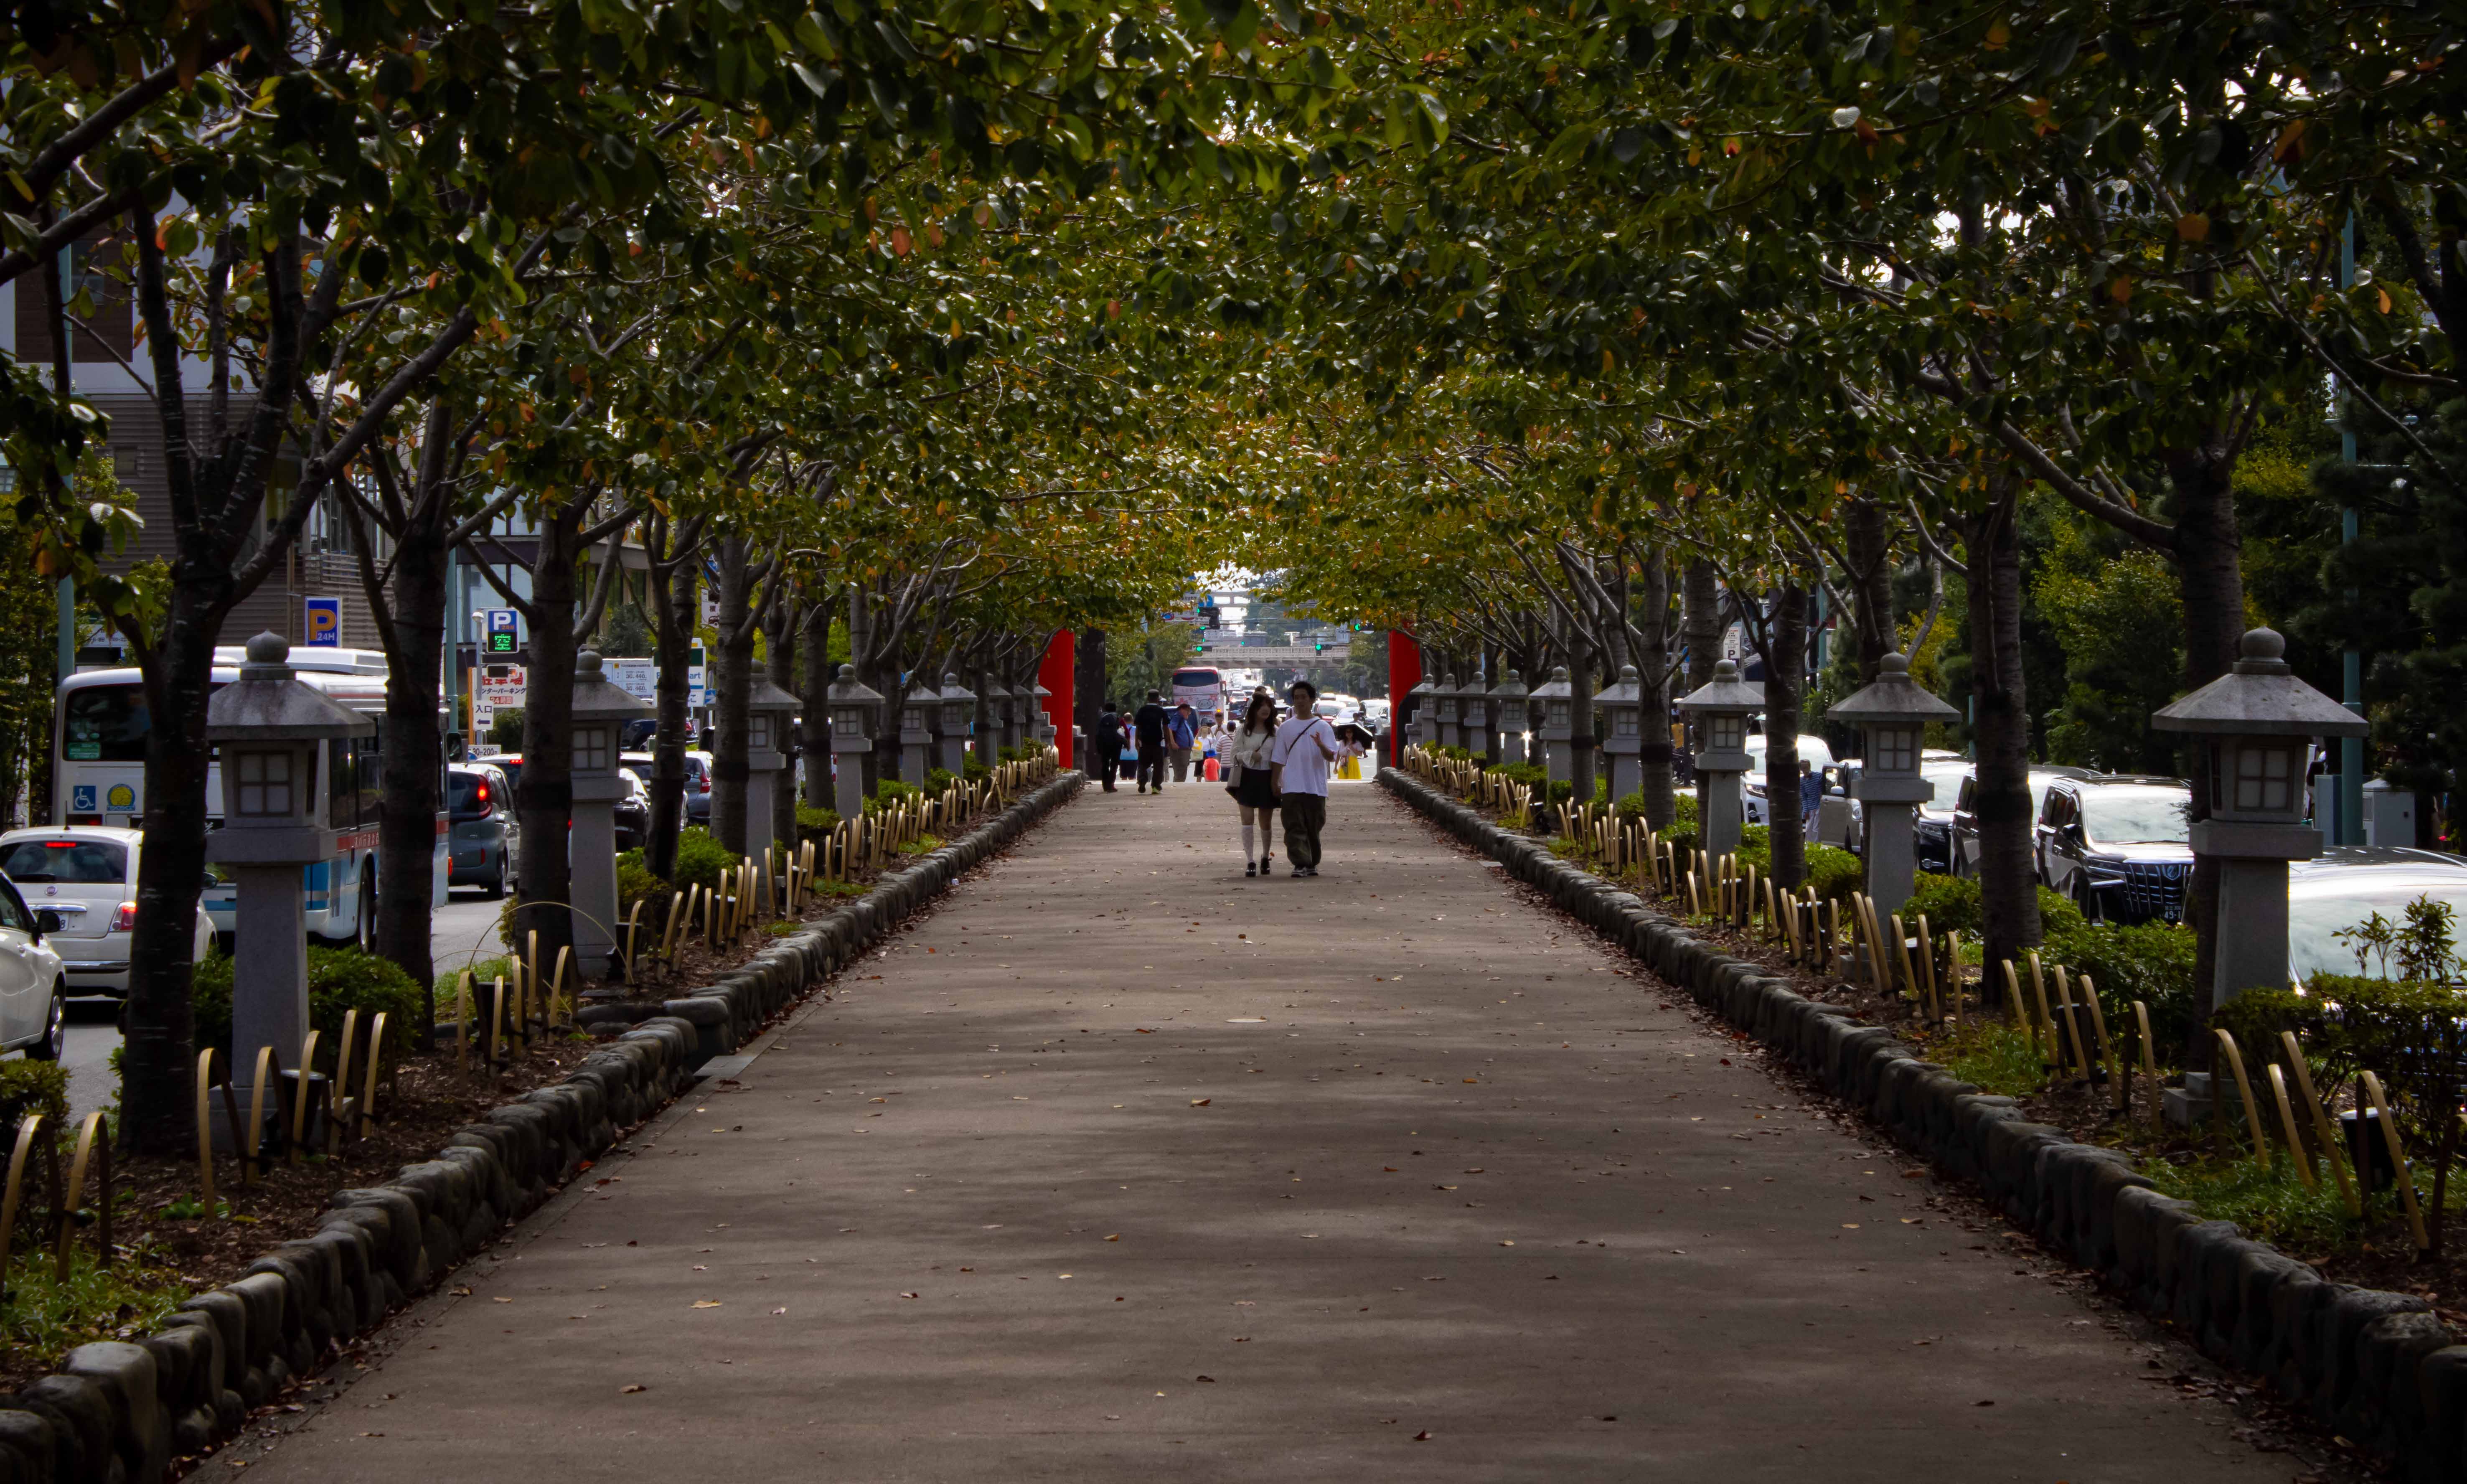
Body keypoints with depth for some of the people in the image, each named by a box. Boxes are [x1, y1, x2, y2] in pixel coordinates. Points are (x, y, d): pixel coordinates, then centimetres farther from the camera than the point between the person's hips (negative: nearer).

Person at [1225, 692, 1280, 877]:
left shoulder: (1275, 732, 5)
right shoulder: (1243, 731, 2)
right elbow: (1234, 756, 2)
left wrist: (1277, 783, 0)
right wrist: (1250, 755, -16)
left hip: (1267, 778, 1)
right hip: (1247, 778, -1)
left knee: (1266, 823, 9)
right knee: (1247, 821, -9)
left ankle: (1266, 857, 29)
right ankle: (1250, 862, -9)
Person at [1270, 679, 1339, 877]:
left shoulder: (1322, 727, 4)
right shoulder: (1286, 728, 9)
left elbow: (1331, 757, -5)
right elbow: (1278, 758, 12)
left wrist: (1321, 746, -26)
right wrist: (1274, 783, 7)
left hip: (1316, 787, 0)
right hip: (1292, 787, 0)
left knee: (1313, 828, 8)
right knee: (1295, 828, -9)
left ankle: (1312, 864, 21)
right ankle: (1300, 864, -13)